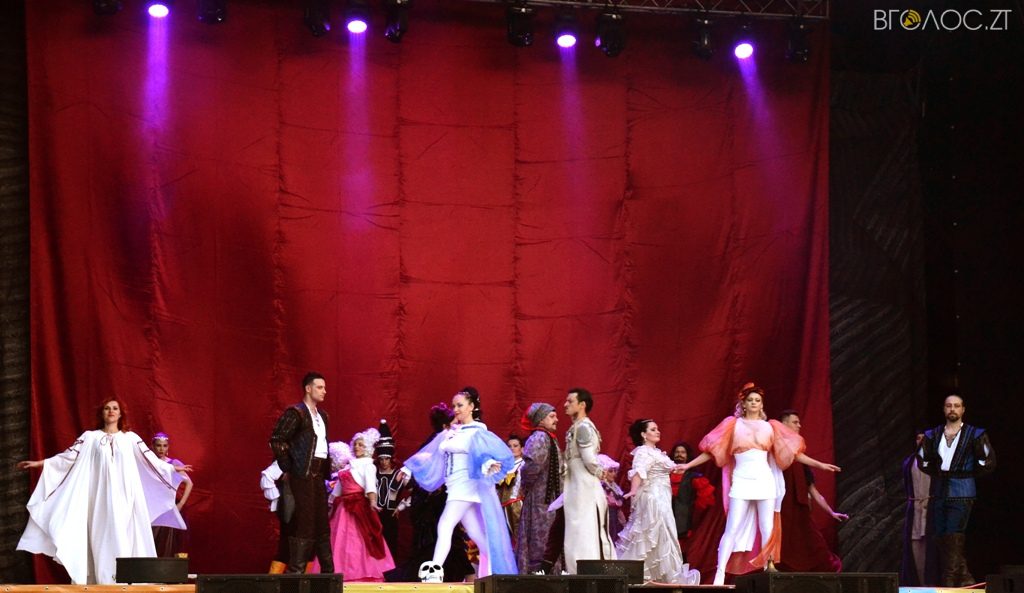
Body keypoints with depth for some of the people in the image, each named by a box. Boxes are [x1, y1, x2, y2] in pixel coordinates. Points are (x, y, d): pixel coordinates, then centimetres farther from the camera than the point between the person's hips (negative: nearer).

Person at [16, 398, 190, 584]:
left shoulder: (130, 437, 9)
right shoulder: (90, 437, 8)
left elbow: (150, 459, 11)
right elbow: (69, 456, 3)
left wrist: (173, 468, 6)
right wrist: (40, 463, -4)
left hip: (124, 498, 0)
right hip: (101, 498, 0)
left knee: (124, 538, -6)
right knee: (102, 537, -6)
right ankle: (104, 582, -9)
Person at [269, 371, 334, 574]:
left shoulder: (322, 416, 18)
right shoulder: (296, 413, -7)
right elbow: (276, 440, -12)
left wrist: (327, 470, 12)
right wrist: (287, 469, -11)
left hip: (319, 474, 8)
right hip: (302, 474, -8)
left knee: (322, 523, 9)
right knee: (303, 522, -8)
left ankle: (328, 570, 13)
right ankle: (296, 570, -5)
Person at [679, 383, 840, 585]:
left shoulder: (770, 427, 10)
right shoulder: (733, 425, 5)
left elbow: (792, 452, 12)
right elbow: (712, 450, 5)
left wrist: (819, 464, 8)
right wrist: (688, 465, -3)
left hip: (765, 482, 2)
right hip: (742, 482, -2)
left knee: (768, 529, 1)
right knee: (732, 529, -8)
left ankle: (768, 569, 9)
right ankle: (720, 574, -11)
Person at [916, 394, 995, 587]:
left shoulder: (975, 434, 1)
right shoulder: (933, 435, 12)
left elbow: (988, 462, 2)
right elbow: (922, 460, 21)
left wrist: (966, 474, 1)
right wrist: (937, 473, 10)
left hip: (961, 493, -5)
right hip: (938, 493, 5)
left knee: (953, 537, -12)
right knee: (938, 537, 3)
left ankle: (950, 581, -12)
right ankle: (964, 576, 12)